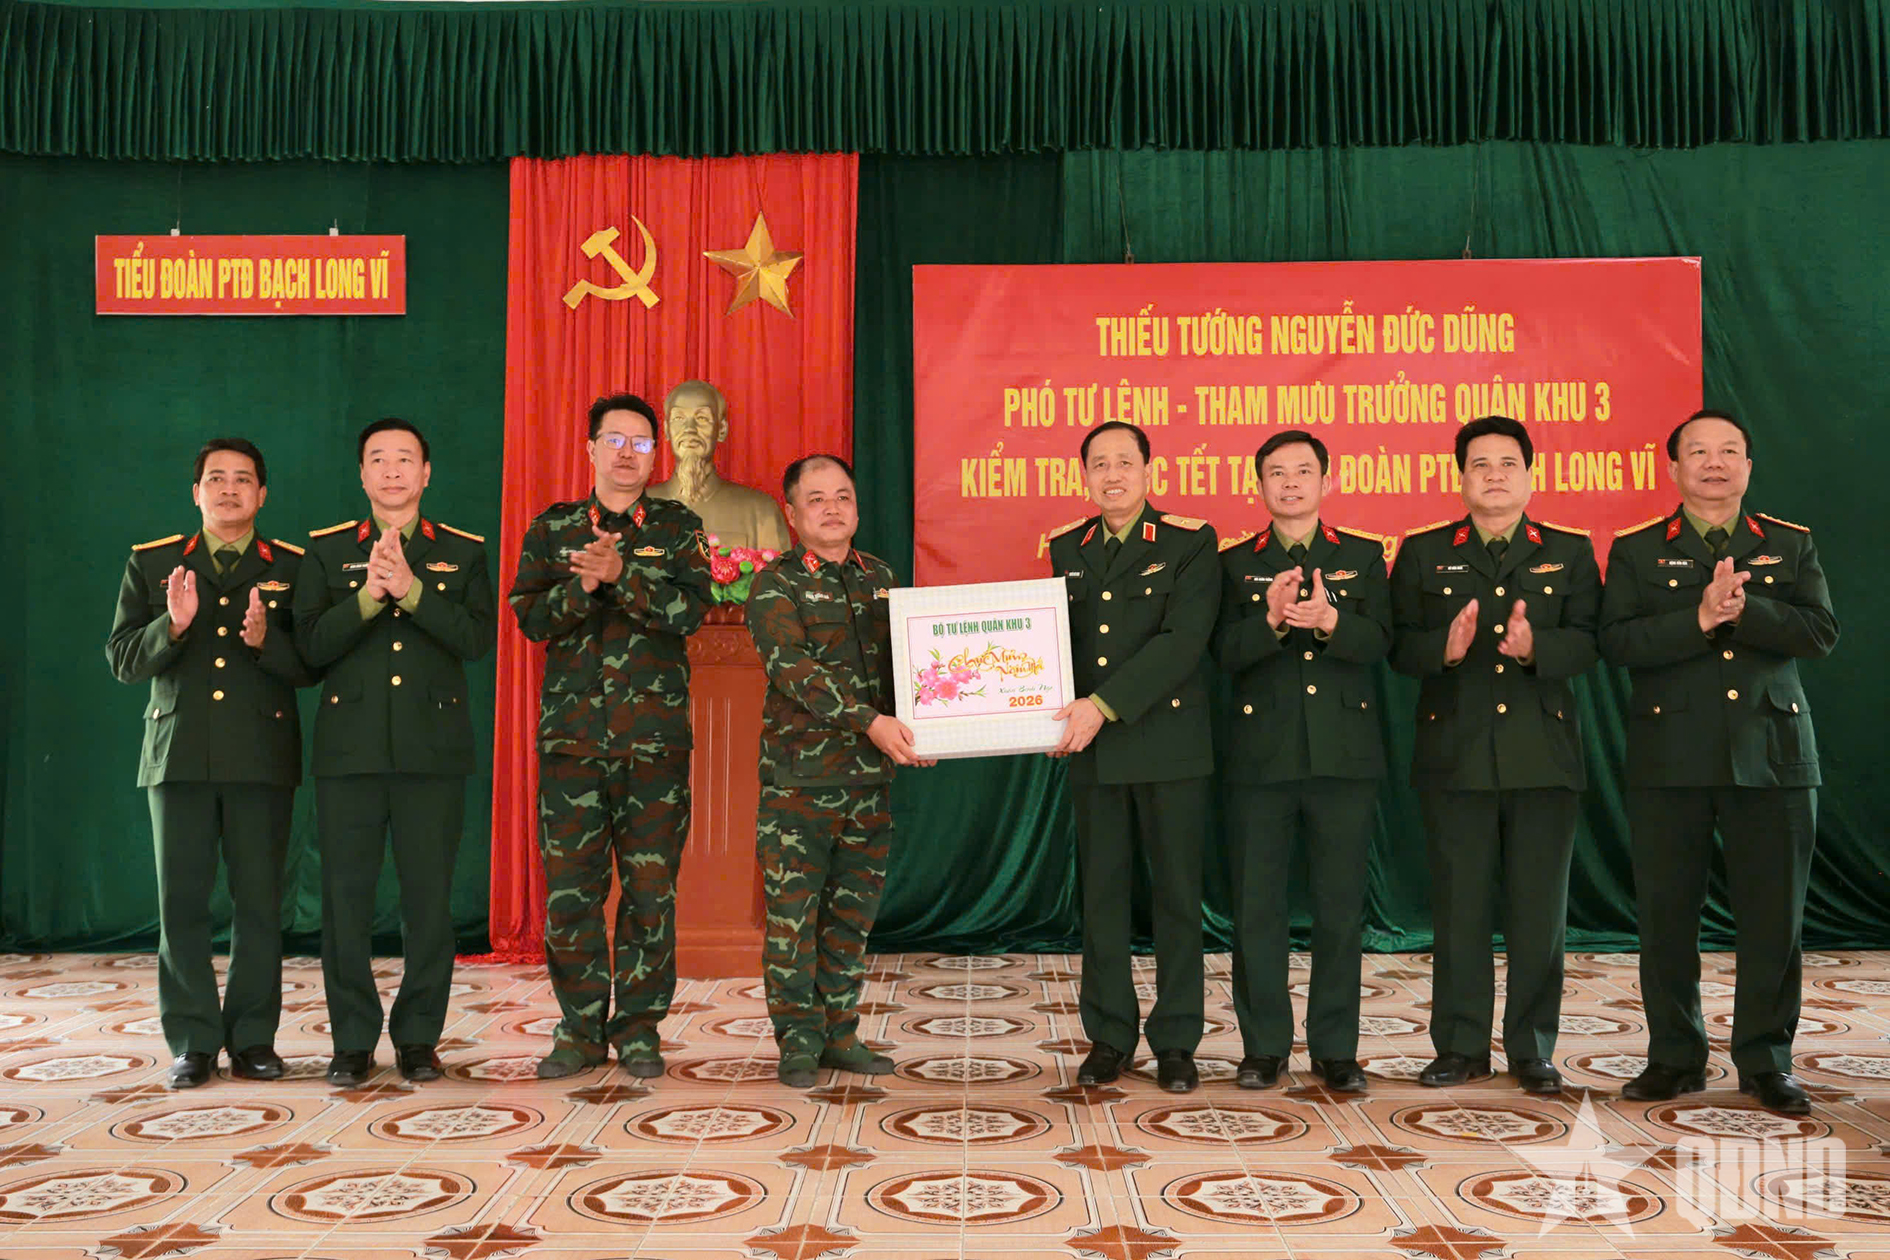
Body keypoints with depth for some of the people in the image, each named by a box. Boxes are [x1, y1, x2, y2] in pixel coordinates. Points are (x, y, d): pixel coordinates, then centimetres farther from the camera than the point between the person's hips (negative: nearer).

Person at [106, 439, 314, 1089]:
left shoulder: (294, 567, 8)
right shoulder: (151, 564, 12)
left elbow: (311, 664, 1)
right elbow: (122, 659, 5)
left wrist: (266, 641, -18)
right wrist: (172, 626, -13)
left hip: (263, 756, -1)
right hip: (179, 753, 1)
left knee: (260, 901, 1)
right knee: (182, 902, 2)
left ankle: (253, 1037, 12)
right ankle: (193, 1042, 13)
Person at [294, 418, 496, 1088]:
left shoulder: (463, 551, 10)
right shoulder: (327, 549, 12)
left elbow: (478, 637, -4)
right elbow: (311, 644, 0)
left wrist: (412, 589, -14)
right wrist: (368, 597, -14)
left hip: (433, 749, 0)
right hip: (349, 748, 1)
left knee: (429, 897, 1)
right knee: (345, 895, 1)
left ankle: (418, 1037, 14)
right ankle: (353, 1040, 14)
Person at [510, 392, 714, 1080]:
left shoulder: (679, 527, 9)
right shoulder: (552, 527, 12)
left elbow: (691, 610, -7)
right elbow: (530, 616, 1)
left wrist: (621, 575, -17)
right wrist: (583, 583, -15)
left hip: (656, 733, -1)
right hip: (571, 732, 1)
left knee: (651, 887, 2)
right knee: (569, 886, 1)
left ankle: (639, 1027, 14)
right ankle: (582, 1026, 15)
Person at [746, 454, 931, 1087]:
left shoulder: (880, 577, 13)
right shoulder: (775, 584, -4)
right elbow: (793, 668, -17)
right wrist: (870, 720, -25)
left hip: (870, 773, 5)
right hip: (798, 772, -5)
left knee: (854, 909, 10)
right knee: (793, 909, 0)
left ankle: (839, 1032, 22)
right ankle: (798, 1040, 12)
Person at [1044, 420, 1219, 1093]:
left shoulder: (1190, 542, -2)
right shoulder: (1067, 548, 12)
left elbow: (1181, 641, -13)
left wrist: (1104, 705, -20)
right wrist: (1063, 714, -3)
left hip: (1169, 741, -4)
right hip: (1092, 747, 4)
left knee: (1176, 891, 3)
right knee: (1101, 890, 7)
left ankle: (1176, 1042, 14)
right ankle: (1109, 1037, 18)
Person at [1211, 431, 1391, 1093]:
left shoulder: (1363, 556, 11)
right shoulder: (1236, 563, 9)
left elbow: (1378, 641, -4)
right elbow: (1226, 652, -4)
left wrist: (1329, 620, -23)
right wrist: (1272, 618, -22)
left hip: (1345, 755, 0)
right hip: (1261, 757, 0)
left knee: (1341, 905, 4)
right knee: (1256, 906, 2)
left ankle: (1335, 1048, 16)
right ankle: (1264, 1046, 15)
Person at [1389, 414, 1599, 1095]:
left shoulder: (1570, 552, 9)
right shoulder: (1422, 553, 8)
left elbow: (1585, 643, -1)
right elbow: (1399, 646, 1)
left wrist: (1536, 648, -21)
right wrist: (1444, 647, -20)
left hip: (1543, 752, 1)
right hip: (1454, 753, 0)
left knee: (1539, 909, 4)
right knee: (1458, 906, 4)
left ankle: (1532, 1050, 17)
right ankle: (1461, 1046, 16)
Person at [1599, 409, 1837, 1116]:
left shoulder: (1790, 545, 11)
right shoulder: (1636, 552, 6)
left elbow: (1820, 632, -3)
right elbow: (1617, 640, -7)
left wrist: (1742, 609, -16)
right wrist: (1699, 620, -18)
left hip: (1773, 757, 1)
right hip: (1669, 758, -1)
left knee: (1773, 913, 3)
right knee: (1666, 912, 3)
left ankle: (1766, 1059, 18)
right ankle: (1675, 1057, 17)